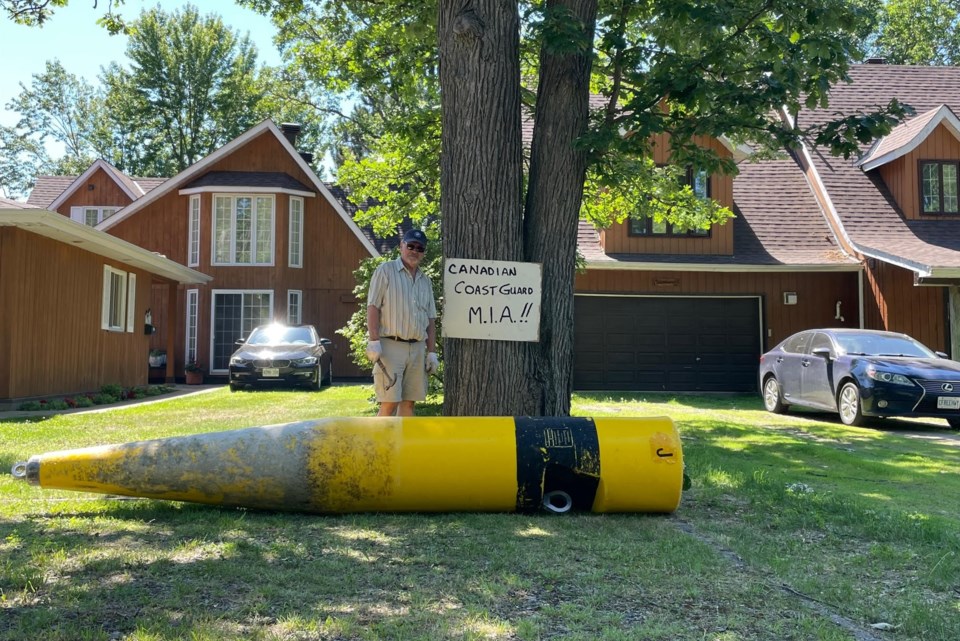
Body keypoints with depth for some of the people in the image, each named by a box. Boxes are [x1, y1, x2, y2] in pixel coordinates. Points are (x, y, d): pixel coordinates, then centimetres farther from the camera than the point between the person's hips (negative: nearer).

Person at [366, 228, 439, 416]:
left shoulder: (425, 281, 18)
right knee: (390, 403, -10)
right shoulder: (386, 271, 1)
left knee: (409, 402, 5)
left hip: (417, 348, 6)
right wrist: (374, 341, -16)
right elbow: (373, 307, -6)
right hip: (391, 345, -6)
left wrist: (432, 351, 11)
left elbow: (430, 319, 18)